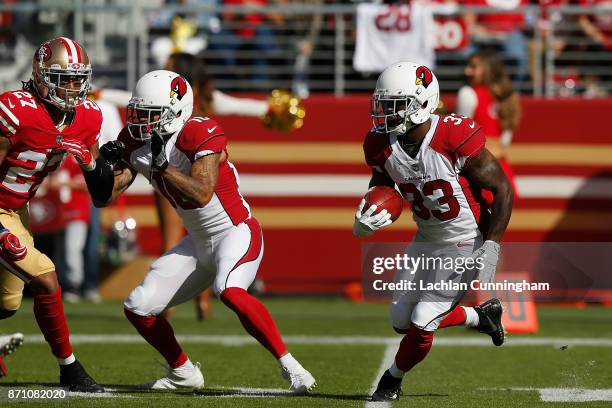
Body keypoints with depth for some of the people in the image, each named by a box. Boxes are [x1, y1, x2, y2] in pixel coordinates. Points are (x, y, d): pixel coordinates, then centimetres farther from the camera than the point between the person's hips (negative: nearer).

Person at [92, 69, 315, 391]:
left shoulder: (200, 134, -22)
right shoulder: (135, 142, -2)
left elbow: (202, 194, -32)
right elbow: (104, 198, -2)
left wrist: (162, 165, -35)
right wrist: (105, 165, -20)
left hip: (236, 232, -8)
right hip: (198, 242, 8)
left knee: (230, 291, -36)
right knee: (138, 308, 2)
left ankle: (288, 365, -25)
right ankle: (182, 372, 23)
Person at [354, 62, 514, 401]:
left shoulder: (455, 138, -28)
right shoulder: (382, 145, -10)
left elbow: (502, 190, -19)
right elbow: (381, 186, 10)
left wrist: (490, 248, -23)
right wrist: (364, 220, -13)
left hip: (467, 244, -7)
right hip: (426, 241, 7)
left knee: (421, 325, -7)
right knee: (401, 320, 13)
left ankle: (393, 380, 23)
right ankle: (480, 316, 34)